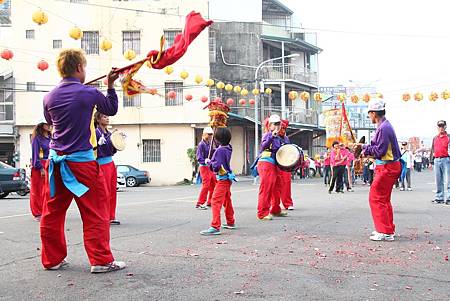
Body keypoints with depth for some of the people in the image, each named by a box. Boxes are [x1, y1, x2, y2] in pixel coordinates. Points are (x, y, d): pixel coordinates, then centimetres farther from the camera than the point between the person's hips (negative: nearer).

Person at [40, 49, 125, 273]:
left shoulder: (50, 97, 3)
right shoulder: (89, 93, -9)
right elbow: (112, 110, 9)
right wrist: (111, 85, 17)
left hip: (56, 160, 5)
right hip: (82, 161, -5)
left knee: (52, 212, 12)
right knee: (95, 212, 2)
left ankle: (52, 259, 21)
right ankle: (101, 260, 3)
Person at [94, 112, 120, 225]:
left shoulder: (109, 133, 12)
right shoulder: (96, 133, -10)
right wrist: (99, 143, -29)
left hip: (111, 163, 8)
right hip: (102, 164, -8)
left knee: (113, 191, 9)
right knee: (105, 192, -3)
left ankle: (111, 217, 17)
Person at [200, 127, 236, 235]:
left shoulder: (220, 150, -19)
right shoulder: (228, 148, 5)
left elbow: (216, 166, -23)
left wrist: (208, 161, -7)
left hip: (222, 179, -9)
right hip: (228, 178, 9)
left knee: (215, 201, -12)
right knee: (227, 201, 22)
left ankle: (215, 227, -18)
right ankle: (231, 222, 34)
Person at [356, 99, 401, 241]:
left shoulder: (384, 128, -20)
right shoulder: (385, 125, 13)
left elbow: (380, 151, -22)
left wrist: (365, 148, -8)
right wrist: (367, 149, 7)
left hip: (387, 168, -11)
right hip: (390, 167, 11)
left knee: (375, 198, -7)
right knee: (384, 199, 19)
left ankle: (385, 232, -5)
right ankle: (389, 229, 28)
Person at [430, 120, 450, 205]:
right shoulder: (435, 138, 17)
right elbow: (432, 150, 21)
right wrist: (431, 161, 16)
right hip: (437, 160, 5)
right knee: (438, 181, 9)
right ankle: (439, 198, 15)